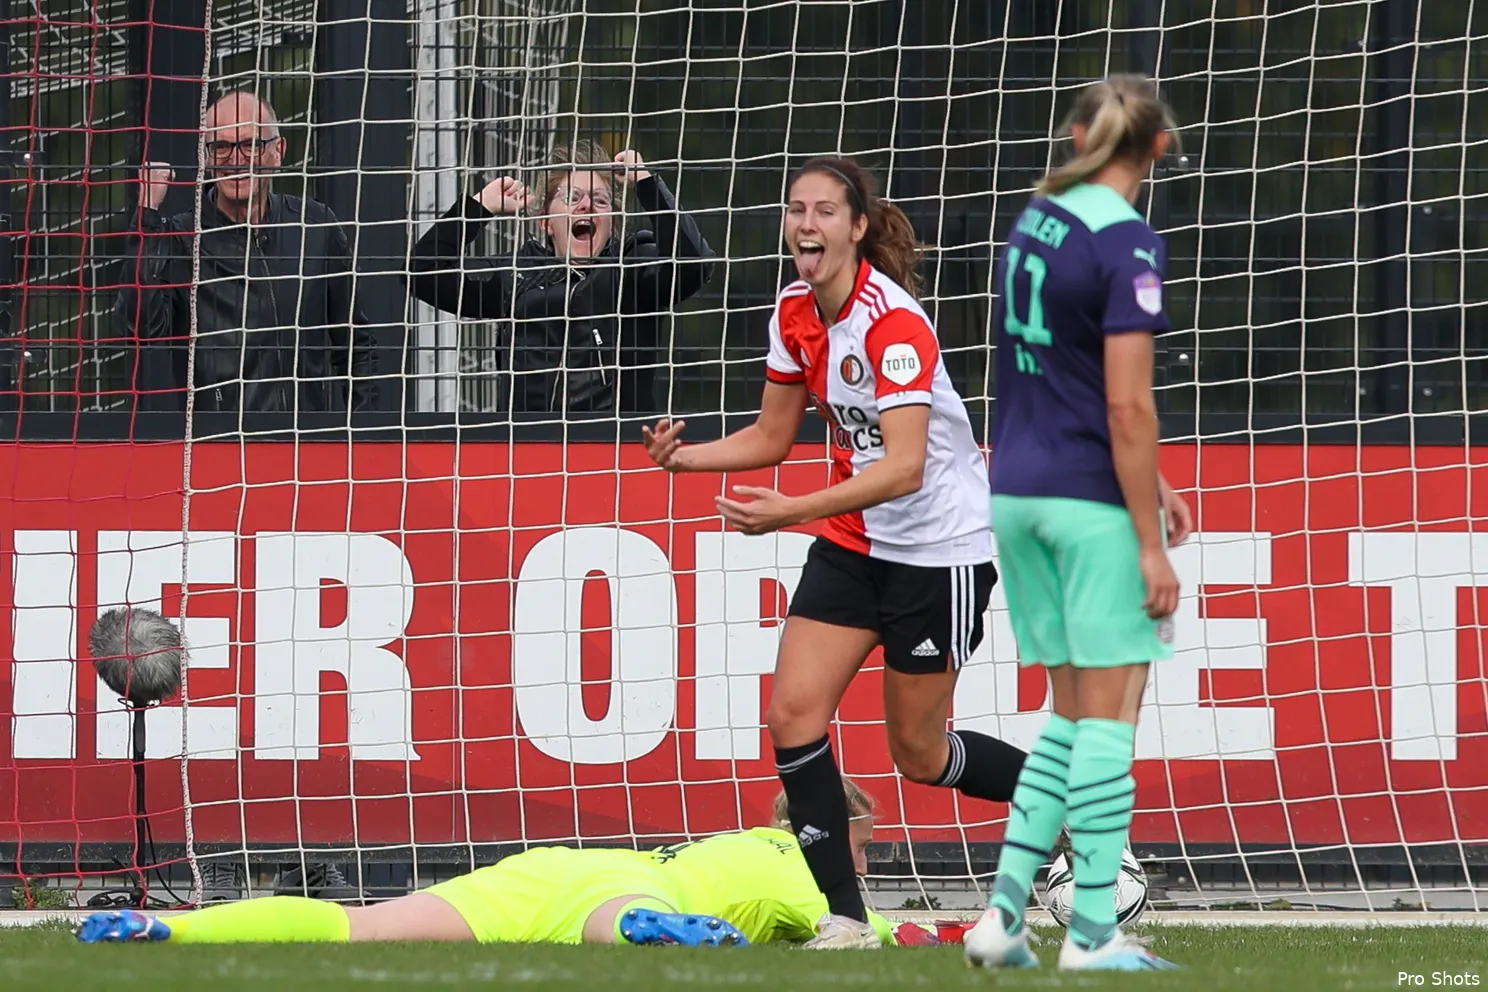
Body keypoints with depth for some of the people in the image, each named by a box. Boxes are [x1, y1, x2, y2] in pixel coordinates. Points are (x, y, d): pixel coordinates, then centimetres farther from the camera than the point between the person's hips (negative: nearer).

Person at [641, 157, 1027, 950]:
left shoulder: (892, 320, -24)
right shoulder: (795, 313, 0)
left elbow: (905, 468, -32)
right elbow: (771, 437, 11)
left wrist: (792, 512, -40)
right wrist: (686, 455, -8)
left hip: (940, 546, -7)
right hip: (854, 542, 7)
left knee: (918, 755, 3)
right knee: (793, 712, -8)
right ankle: (844, 916, -3)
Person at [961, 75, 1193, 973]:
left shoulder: (1039, 219, 9)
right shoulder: (1128, 244, -15)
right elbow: (1128, 404, -18)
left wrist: (1147, 481, 22)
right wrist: (1152, 550, -15)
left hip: (1017, 492, 8)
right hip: (1092, 502, -8)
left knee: (1073, 715, 14)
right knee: (1110, 714, -1)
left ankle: (1005, 913, 7)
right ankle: (1094, 935, -1)